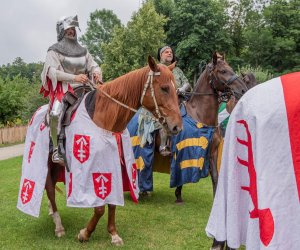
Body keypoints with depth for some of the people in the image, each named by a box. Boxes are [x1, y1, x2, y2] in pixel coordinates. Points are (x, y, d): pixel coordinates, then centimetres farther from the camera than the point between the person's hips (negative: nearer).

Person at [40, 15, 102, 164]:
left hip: (82, 89, 5)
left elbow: (93, 65, 15)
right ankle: (56, 149, -20)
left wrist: (96, 73, -12)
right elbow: (51, 72, -10)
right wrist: (74, 77, -21)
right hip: (62, 90, -5)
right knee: (55, 113, -32)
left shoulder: (83, 51, 18)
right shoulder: (54, 51, 3)